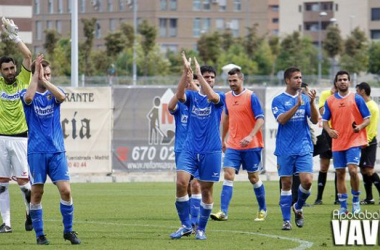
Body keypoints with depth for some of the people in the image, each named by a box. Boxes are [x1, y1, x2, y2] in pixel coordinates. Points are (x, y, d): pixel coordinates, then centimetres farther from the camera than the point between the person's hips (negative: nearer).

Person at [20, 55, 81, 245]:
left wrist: (45, 80, -17)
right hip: (36, 152, -2)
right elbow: (28, 97, -23)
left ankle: (68, 230, 7)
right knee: (37, 193, -1)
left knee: (65, 190, -7)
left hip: (57, 151, 2)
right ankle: (39, 234, 9)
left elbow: (61, 97, -16)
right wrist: (36, 75, -19)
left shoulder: (53, 93, 9)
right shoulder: (27, 94, 3)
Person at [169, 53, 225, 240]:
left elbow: (212, 96, -22)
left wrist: (198, 73, -20)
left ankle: (201, 229, 16)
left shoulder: (219, 97, 2)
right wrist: (186, 72, -23)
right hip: (190, 149, 1)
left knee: (206, 190, 2)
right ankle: (185, 225, -3)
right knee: (181, 183, -15)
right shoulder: (192, 96, 7)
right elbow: (179, 96, -15)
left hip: (211, 151, -1)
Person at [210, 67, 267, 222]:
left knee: (253, 177, 6)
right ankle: (223, 212, -16)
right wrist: (223, 139, 24)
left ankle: (262, 209, 24)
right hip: (232, 145, 4)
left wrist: (250, 136, -26)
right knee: (228, 175, -10)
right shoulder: (227, 97, 7)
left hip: (251, 145, -4)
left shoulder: (251, 96, -9)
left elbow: (260, 119, -13)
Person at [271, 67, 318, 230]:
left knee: (307, 180, -11)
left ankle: (298, 208, 16)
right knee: (286, 184, 1)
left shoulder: (305, 98, 9)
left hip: (304, 148, 2)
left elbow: (315, 120, 0)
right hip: (285, 149, -2)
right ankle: (286, 220, 8)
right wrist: (297, 105, -23)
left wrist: (311, 103, -15)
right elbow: (282, 119, -15)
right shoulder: (279, 100, 0)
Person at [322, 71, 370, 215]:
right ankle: (343, 207, 11)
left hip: (354, 141, -3)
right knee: (340, 174, 4)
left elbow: (367, 119, 1)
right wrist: (329, 130, -11)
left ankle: (356, 201, 1)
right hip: (337, 143, 3)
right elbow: (325, 121, 10)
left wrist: (360, 127, -19)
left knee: (352, 169, -18)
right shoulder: (330, 101, 8)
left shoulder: (356, 99, 0)